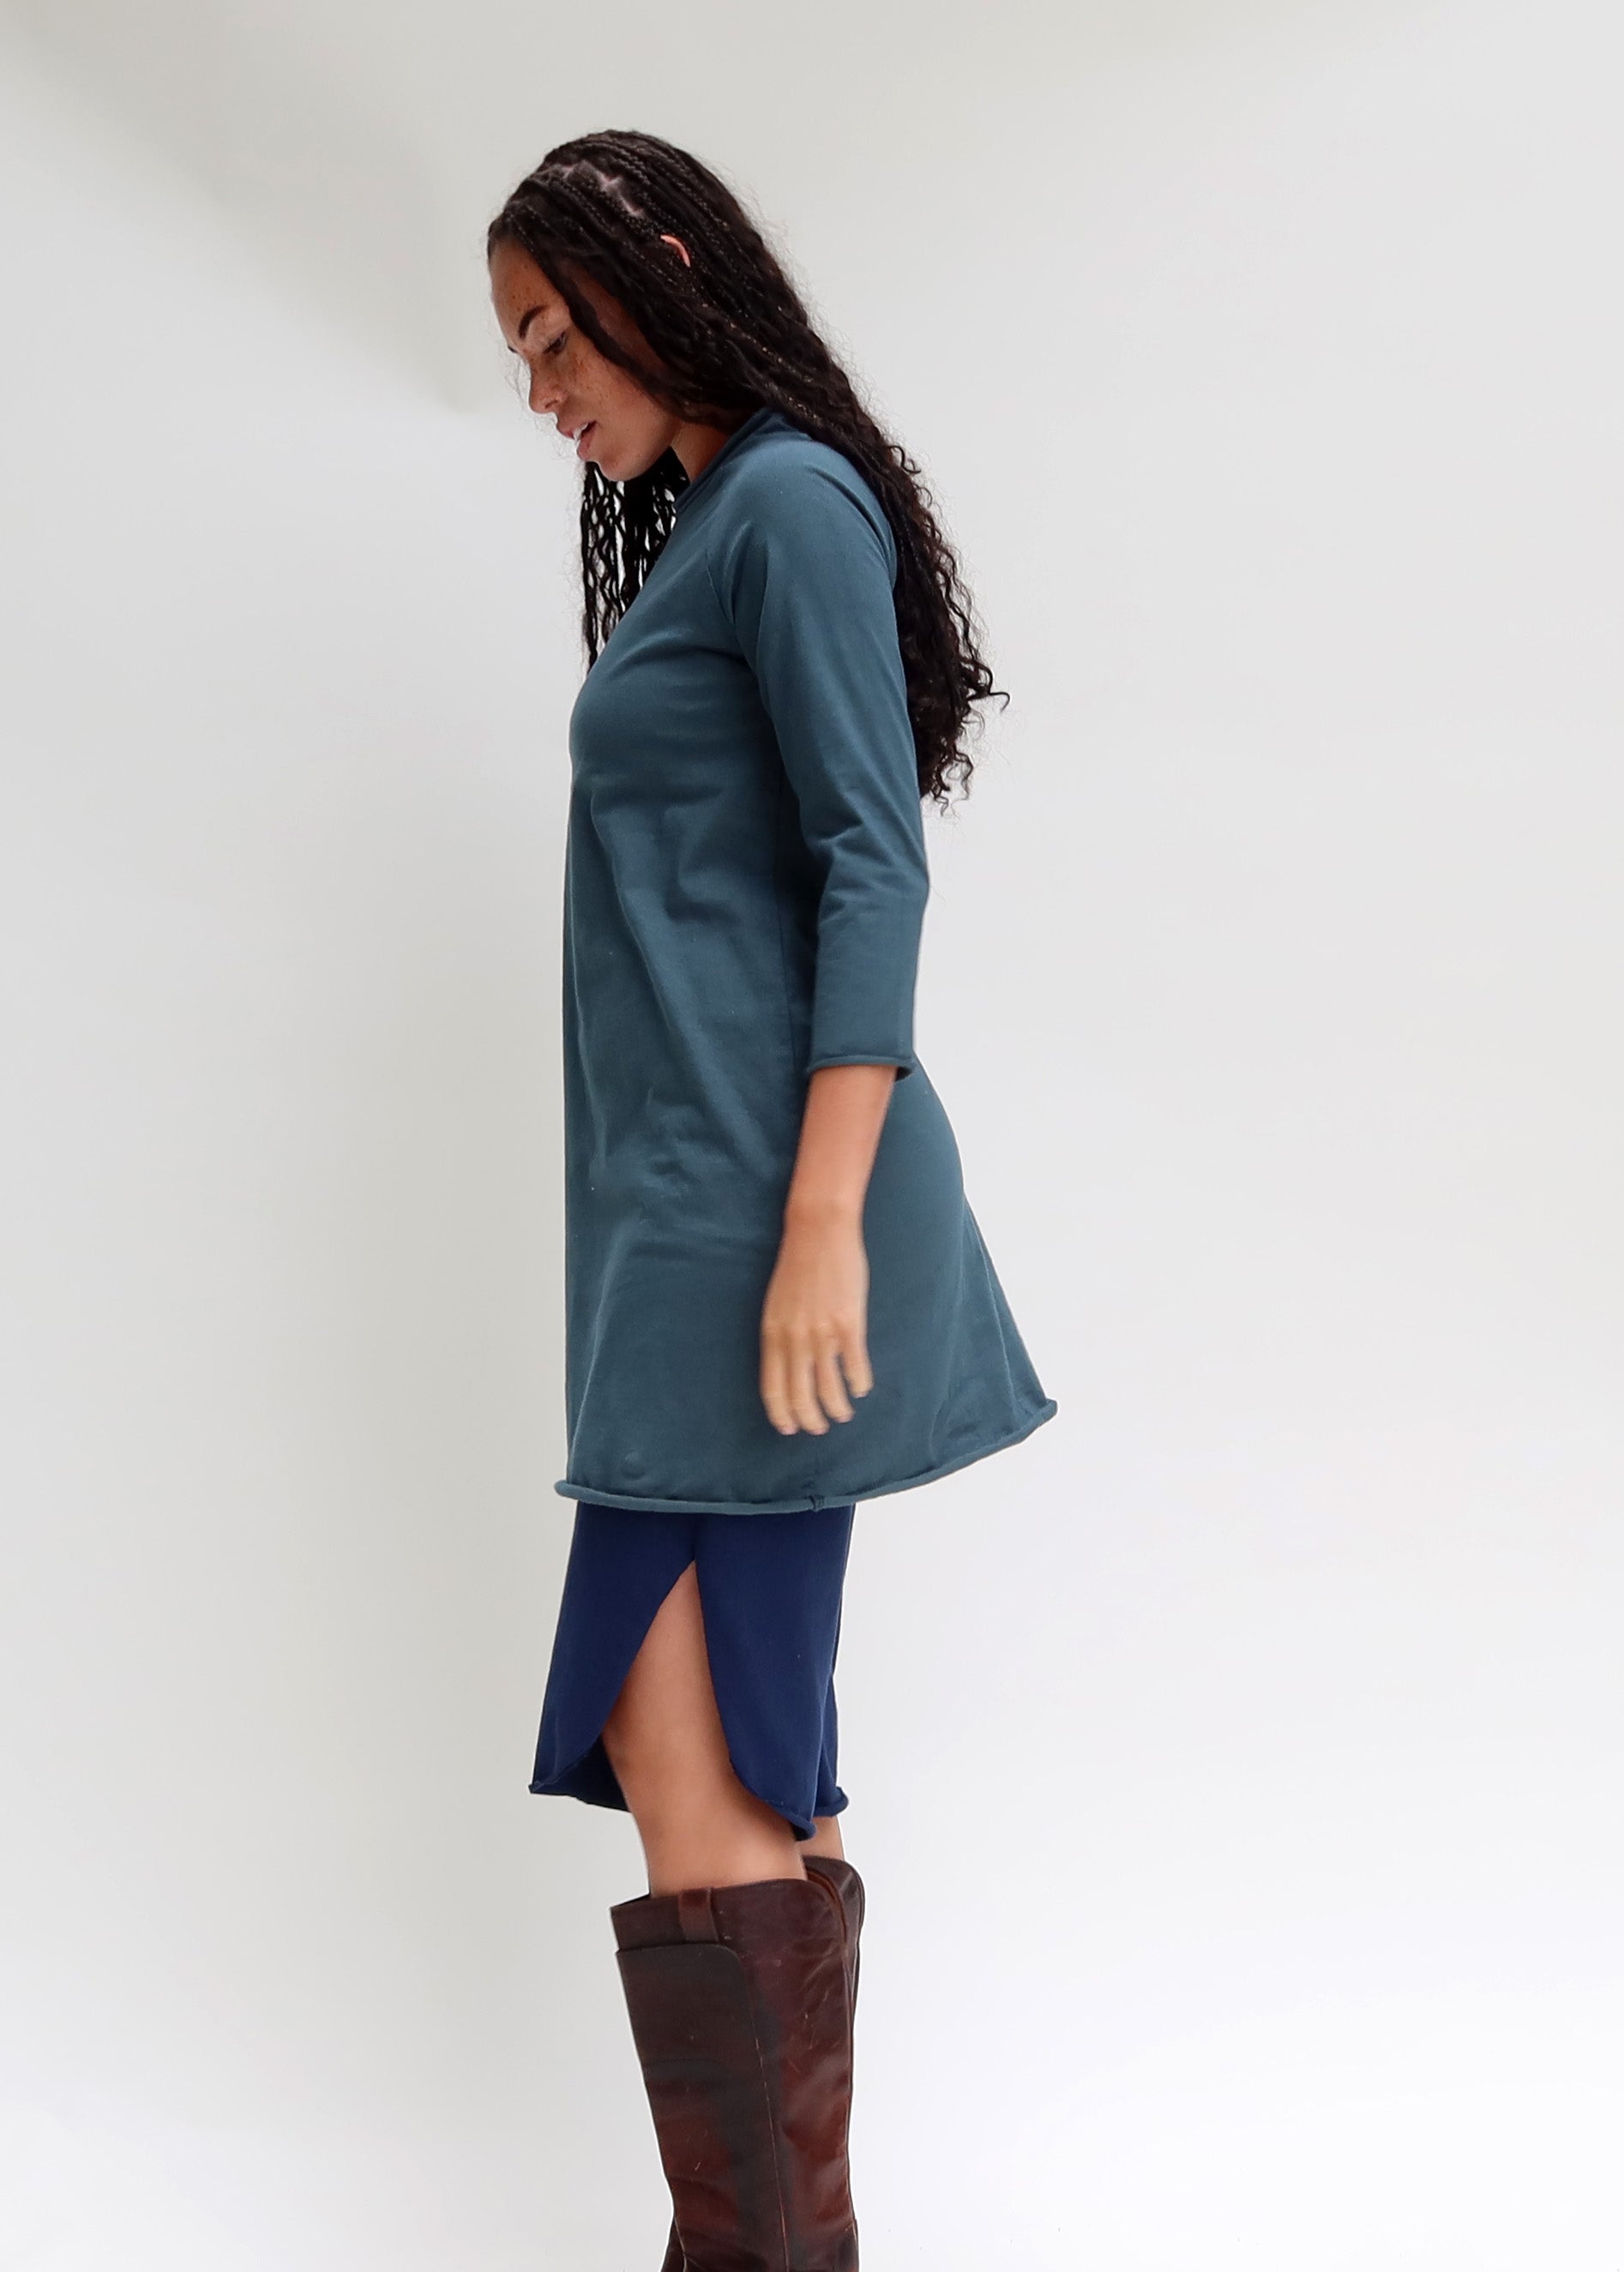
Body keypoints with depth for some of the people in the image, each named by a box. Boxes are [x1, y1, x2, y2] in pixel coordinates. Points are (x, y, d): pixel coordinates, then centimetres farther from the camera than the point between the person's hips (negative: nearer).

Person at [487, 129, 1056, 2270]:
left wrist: (823, 1229, -22)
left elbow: (874, 869, -15)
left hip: (756, 1198, -10)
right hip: (684, 1209, 10)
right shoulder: (704, 528, 22)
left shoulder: (793, 504, -6)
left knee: (686, 1761, -11)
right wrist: (762, 1228, 20)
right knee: (753, 1769, 8)